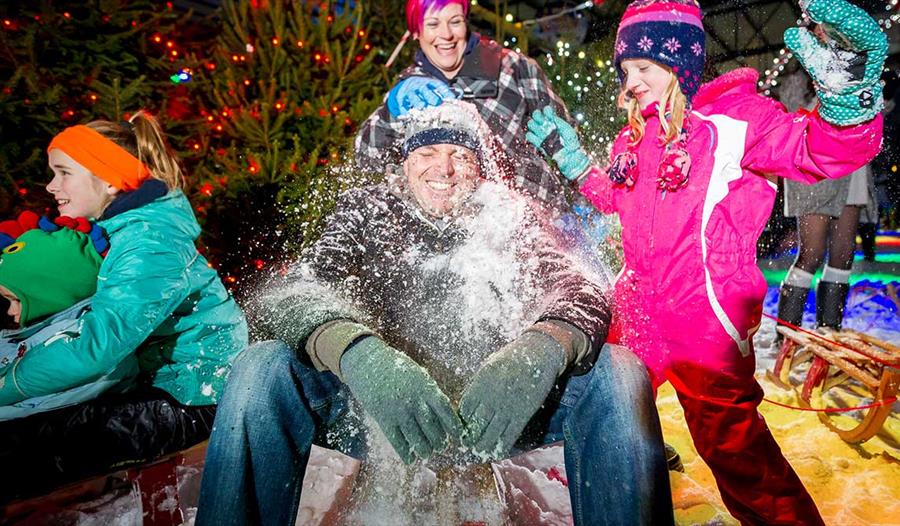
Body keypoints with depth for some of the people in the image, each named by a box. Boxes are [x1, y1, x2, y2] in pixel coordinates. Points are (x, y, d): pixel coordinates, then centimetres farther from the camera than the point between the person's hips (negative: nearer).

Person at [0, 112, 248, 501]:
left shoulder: (147, 244, -24)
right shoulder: (124, 228, 8)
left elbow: (97, 346, -30)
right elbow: (105, 310, 15)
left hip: (195, 401, -10)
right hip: (165, 381, 10)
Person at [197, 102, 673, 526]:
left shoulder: (515, 217, 9)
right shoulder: (366, 211, 7)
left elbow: (583, 291, -7)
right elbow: (291, 294, -9)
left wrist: (542, 349, -33)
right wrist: (356, 352, -33)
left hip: (494, 409, 1)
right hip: (377, 409, 0)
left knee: (616, 372, -22)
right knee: (262, 368, -23)